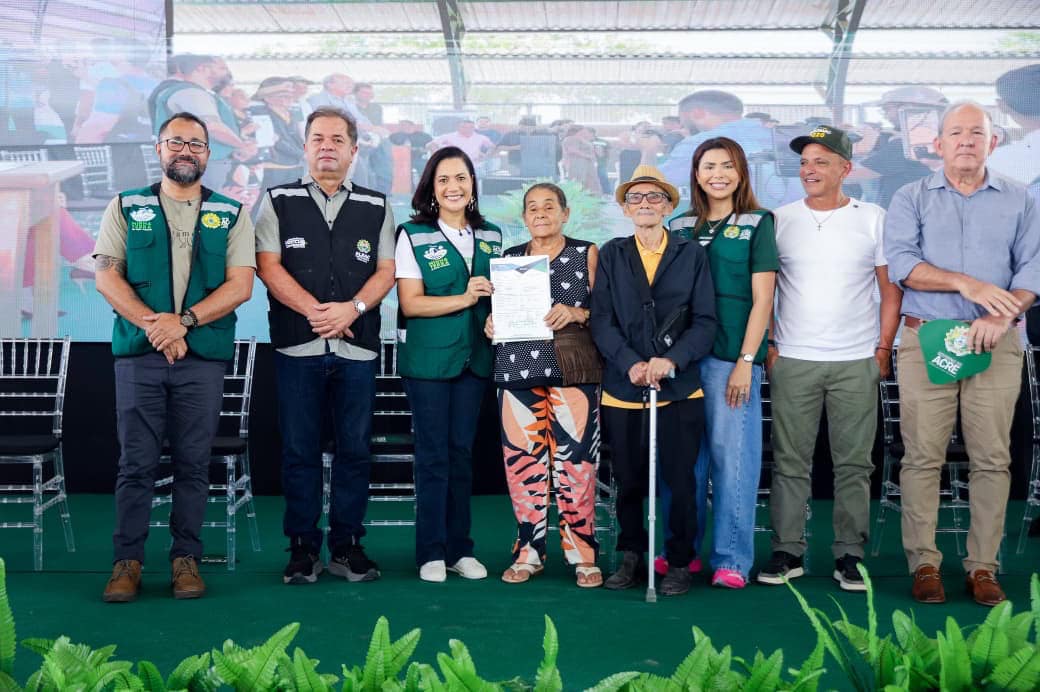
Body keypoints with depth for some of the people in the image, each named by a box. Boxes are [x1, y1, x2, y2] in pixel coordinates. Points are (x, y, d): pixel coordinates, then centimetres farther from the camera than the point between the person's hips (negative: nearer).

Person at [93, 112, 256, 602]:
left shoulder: (231, 214, 9)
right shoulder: (126, 208, 10)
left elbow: (240, 285, -1)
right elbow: (106, 277, 1)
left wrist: (183, 321, -13)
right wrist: (153, 324, -12)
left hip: (204, 357, 0)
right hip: (138, 354, 0)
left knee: (193, 464, 4)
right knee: (136, 462, 0)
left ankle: (186, 558, 12)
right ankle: (127, 561, 7)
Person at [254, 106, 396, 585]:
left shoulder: (376, 207, 12)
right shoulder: (279, 202, 7)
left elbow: (386, 271, 6)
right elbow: (269, 266, -1)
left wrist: (352, 308, -11)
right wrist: (314, 310, -12)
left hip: (358, 348, 2)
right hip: (297, 347, -1)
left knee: (355, 450, 4)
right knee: (299, 451, 2)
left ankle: (347, 546, 13)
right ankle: (303, 547, 10)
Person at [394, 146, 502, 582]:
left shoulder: (491, 237, 11)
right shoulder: (413, 235, -2)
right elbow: (411, 303, -9)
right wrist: (465, 299, -19)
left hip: (475, 358, 4)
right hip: (428, 359, -4)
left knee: (462, 452, 8)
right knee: (433, 454, -1)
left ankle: (460, 549, 15)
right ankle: (431, 552, 7)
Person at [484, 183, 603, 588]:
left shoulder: (586, 254, 9)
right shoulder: (508, 258, 16)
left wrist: (577, 313, -13)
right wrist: (492, 324, 2)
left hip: (573, 368, -2)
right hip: (518, 369, 3)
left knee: (575, 462, -6)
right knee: (522, 462, 0)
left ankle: (582, 554, 4)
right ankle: (529, 551, 12)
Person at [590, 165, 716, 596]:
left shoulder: (691, 255, 6)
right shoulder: (611, 255, 8)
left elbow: (705, 321, 0)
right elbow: (601, 320, 1)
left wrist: (672, 360, -15)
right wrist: (631, 364, -14)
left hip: (680, 388, -1)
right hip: (623, 388, 1)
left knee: (681, 480, 0)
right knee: (628, 480, 8)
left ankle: (680, 562, 17)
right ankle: (631, 558, 25)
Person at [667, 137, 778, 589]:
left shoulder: (757, 224, 3)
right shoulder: (679, 227, 13)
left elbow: (762, 299, -2)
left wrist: (746, 361, -10)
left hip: (732, 355, -4)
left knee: (732, 454, -3)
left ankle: (731, 559, 6)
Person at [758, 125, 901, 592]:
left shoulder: (874, 219, 5)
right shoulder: (780, 220, 6)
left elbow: (890, 289, 6)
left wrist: (884, 348, 0)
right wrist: (767, 345, 1)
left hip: (857, 362, 0)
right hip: (792, 361, 0)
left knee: (854, 463, 3)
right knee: (790, 462, 2)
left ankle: (849, 555, 12)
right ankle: (787, 552, 11)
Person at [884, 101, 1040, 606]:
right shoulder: (912, 199, 8)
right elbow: (899, 262, -6)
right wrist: (967, 285, -15)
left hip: (996, 343, 1)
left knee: (992, 459, 0)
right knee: (922, 456, -3)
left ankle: (983, 566, 8)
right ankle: (924, 564, 5)